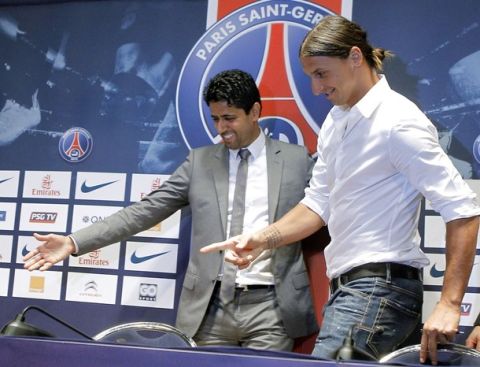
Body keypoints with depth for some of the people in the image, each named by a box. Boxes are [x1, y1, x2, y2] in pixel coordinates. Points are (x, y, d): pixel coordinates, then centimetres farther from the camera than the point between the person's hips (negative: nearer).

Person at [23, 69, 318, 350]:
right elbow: (147, 211, 6)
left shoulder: (297, 159, 6)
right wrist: (74, 242, -2)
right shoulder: (200, 161, 10)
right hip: (211, 307, 2)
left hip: (270, 307, -1)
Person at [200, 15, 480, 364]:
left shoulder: (399, 122, -14)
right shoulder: (336, 121, 13)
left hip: (380, 286, -8)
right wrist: (261, 240, 5)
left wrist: (449, 305, -21)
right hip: (346, 284, 8)